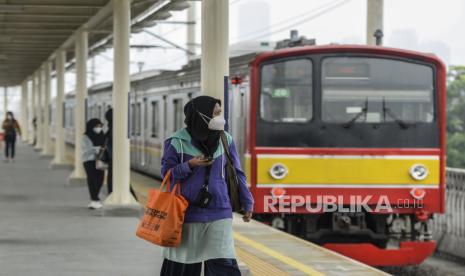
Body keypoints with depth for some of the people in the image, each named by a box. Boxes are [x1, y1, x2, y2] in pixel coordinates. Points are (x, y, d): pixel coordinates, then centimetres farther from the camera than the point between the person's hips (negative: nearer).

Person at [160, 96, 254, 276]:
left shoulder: (225, 140, 3)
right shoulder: (177, 142, -6)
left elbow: (237, 173, 11)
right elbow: (166, 173, -1)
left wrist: (247, 202, 11)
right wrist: (189, 165, -16)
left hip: (219, 214, 2)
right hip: (187, 214, -1)